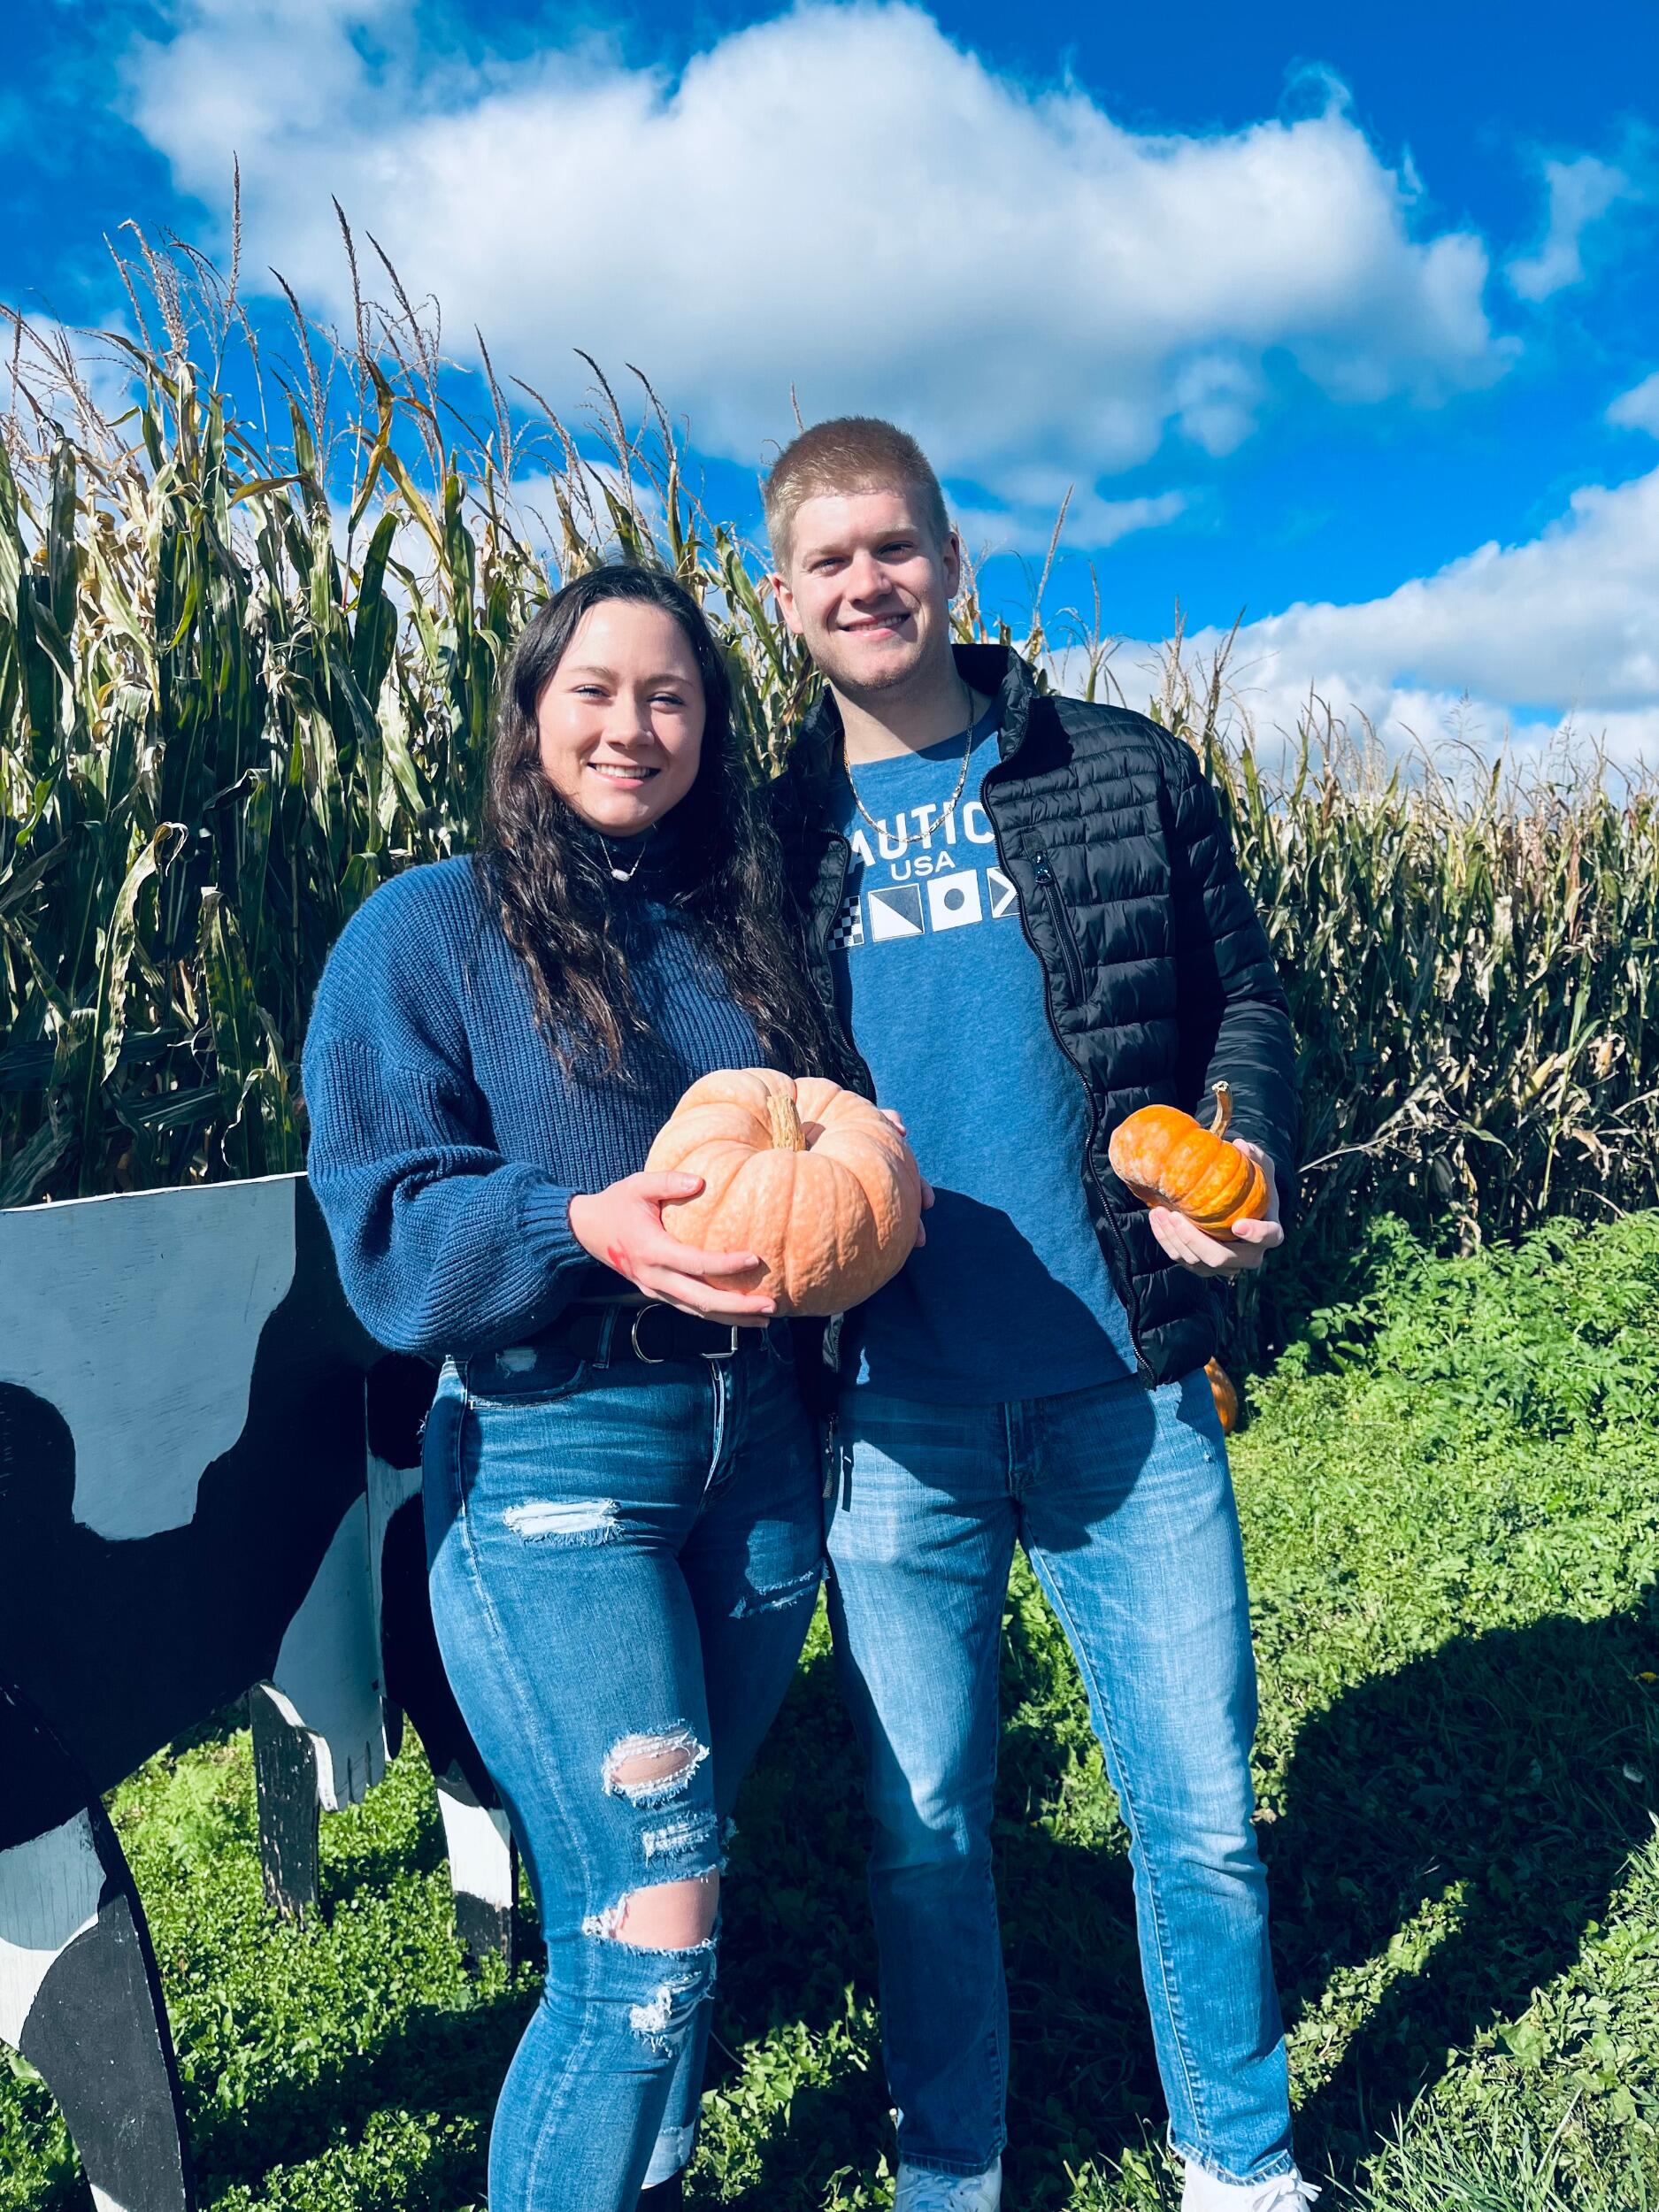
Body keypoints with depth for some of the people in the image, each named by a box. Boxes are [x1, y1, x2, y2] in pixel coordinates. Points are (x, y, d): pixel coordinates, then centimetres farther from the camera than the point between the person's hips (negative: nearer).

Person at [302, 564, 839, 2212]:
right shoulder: (427, 931, -3)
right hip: (547, 1462, -4)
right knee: (649, 1942, -8)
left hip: (757, 1458, 5)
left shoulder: (746, 932, 10)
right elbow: (385, 1229, -10)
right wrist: (586, 1226, -27)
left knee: (647, 1905, 18)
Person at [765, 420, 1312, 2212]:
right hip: (892, 1414, 1)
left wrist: (1238, 1163, -11)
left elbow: (1245, 1003, 7)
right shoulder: (769, 837, 4)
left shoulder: (1126, 774, 3)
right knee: (921, 1830, 15)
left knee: (1199, 1811, 12)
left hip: (1128, 1390, 0)